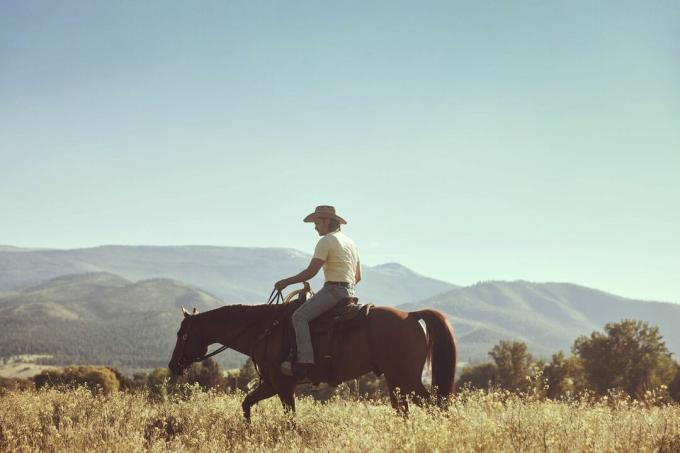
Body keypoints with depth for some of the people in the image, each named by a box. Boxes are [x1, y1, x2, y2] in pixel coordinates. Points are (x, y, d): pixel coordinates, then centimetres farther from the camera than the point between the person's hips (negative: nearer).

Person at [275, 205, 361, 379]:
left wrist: (286, 282, -5)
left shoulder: (326, 241, -8)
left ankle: (305, 360, -32)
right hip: (349, 292, 10)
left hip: (334, 290, -10)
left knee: (300, 316, -20)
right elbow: (358, 276, 23)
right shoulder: (350, 242, 21)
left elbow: (311, 272, -13)